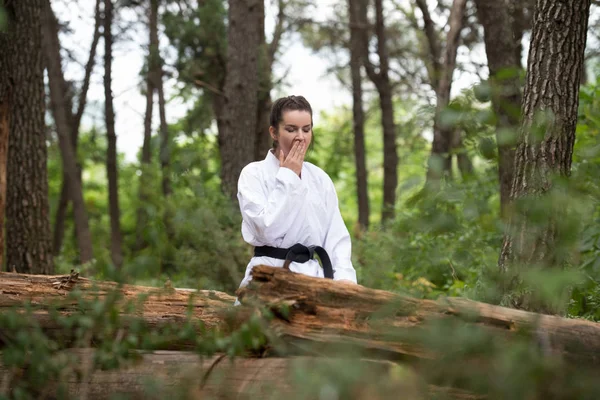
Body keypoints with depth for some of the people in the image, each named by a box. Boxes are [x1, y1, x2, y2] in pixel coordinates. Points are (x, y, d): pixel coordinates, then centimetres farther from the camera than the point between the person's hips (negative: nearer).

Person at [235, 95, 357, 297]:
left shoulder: (319, 178, 10)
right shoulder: (253, 174, -3)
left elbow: (336, 235, 7)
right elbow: (267, 229, -16)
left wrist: (344, 276, -9)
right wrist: (288, 177, -9)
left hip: (312, 276, 4)